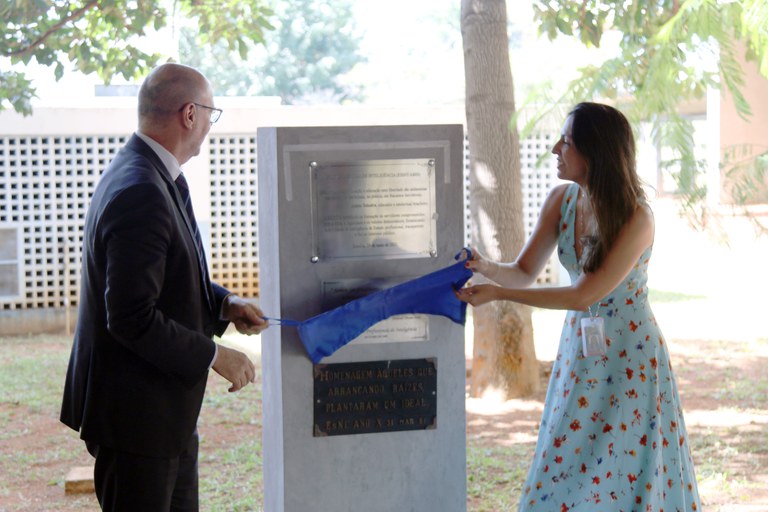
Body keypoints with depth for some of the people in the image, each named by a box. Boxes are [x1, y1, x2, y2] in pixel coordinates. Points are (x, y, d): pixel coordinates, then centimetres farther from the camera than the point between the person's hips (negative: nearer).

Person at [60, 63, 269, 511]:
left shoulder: (146, 175, 7)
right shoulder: (141, 193, -25)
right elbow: (133, 318, -28)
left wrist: (224, 304, 6)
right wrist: (214, 356, -18)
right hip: (137, 412, -11)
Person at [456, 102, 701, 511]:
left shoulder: (635, 218, -22)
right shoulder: (562, 200, -4)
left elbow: (583, 295, -24)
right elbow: (524, 273, -1)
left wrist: (497, 293, -26)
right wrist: (489, 268, -24)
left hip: (629, 356, -6)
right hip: (579, 349, 6)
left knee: (624, 473, 1)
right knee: (566, 469, 10)